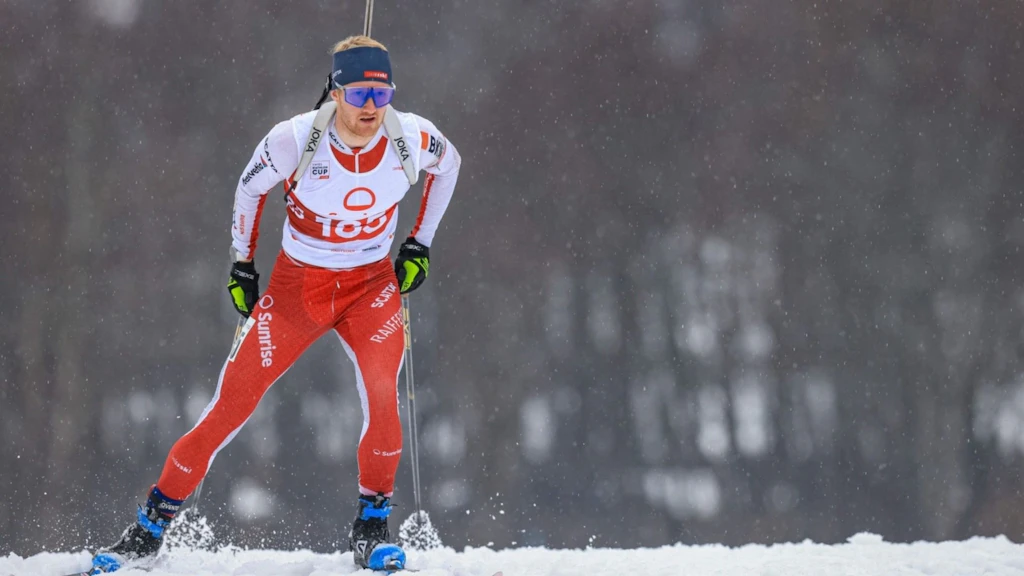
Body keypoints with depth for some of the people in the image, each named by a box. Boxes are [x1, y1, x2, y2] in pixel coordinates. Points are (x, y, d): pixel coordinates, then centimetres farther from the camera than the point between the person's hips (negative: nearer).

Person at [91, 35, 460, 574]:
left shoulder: (413, 138, -16)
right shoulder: (294, 140, -22)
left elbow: (448, 163, 9)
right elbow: (251, 187, 0)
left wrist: (420, 243, 7)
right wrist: (242, 263, 5)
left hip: (372, 285, 1)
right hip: (296, 285, -1)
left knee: (380, 392, -25)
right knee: (233, 402, -4)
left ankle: (372, 527, -6)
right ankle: (151, 524, 9)